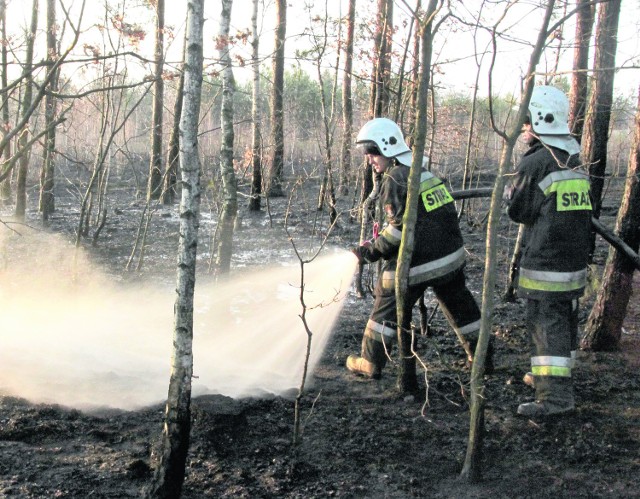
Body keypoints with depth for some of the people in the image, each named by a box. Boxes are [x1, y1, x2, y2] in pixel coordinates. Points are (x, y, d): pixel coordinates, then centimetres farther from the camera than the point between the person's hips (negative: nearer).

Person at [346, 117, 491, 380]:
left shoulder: (395, 181, -14)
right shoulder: (422, 171, 13)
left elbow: (400, 228, -18)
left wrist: (372, 251, -7)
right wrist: (379, 242, 13)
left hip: (417, 262, -8)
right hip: (452, 256, 8)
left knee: (387, 307, 7)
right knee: (459, 305, 20)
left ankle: (371, 364, 13)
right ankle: (483, 356, 29)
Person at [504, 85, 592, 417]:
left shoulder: (535, 163, -16)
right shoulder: (574, 162, 9)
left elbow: (517, 210, -8)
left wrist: (509, 189, 12)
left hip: (545, 263, -8)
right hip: (575, 262, 9)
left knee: (546, 324, -6)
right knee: (566, 321, 19)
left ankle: (555, 393, -8)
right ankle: (557, 377, 35)